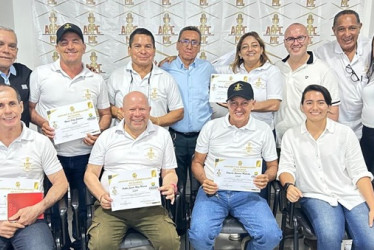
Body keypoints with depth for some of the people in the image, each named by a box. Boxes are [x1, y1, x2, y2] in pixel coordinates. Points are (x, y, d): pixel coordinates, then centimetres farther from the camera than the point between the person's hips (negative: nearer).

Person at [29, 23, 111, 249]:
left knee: (85, 208, 13)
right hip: (52, 154, -1)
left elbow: (106, 114, 9)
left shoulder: (96, 80, 5)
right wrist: (42, 123, -15)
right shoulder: (40, 74, 0)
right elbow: (29, 108, 4)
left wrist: (98, 132, -10)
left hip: (85, 155, 1)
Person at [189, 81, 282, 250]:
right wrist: (204, 181, -10)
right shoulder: (211, 127, 4)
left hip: (247, 193, 1)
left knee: (271, 235, -22)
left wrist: (267, 178, -11)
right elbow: (197, 162, 10)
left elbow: (273, 165, 13)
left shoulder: (263, 130, 5)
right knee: (199, 235, -26)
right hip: (212, 192, 0)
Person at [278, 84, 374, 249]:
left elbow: (359, 172, 3)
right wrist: (289, 185, -19)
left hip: (351, 196, 2)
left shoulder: (345, 133, 5)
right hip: (316, 197, -1)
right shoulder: (291, 135, 7)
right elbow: (286, 167, 3)